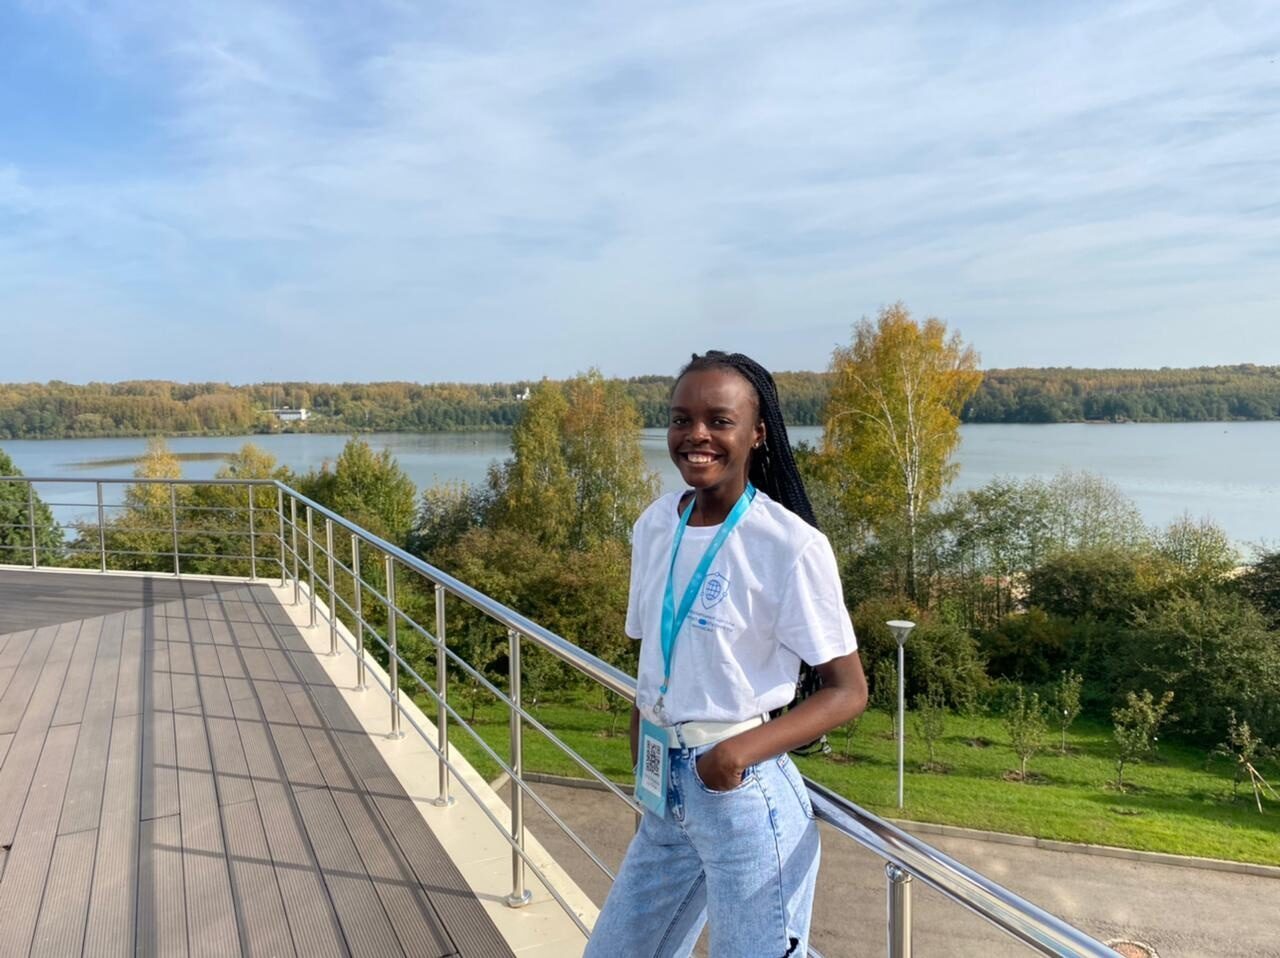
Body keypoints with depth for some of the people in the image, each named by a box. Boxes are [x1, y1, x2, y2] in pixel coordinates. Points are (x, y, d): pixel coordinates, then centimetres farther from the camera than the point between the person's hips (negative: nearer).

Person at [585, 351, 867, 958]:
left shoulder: (792, 546, -18)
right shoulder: (654, 526, 1)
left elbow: (848, 690, -13)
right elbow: (652, 669, 8)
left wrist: (742, 750, -24)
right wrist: (644, 775, 9)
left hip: (744, 795, -6)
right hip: (665, 792, 7)